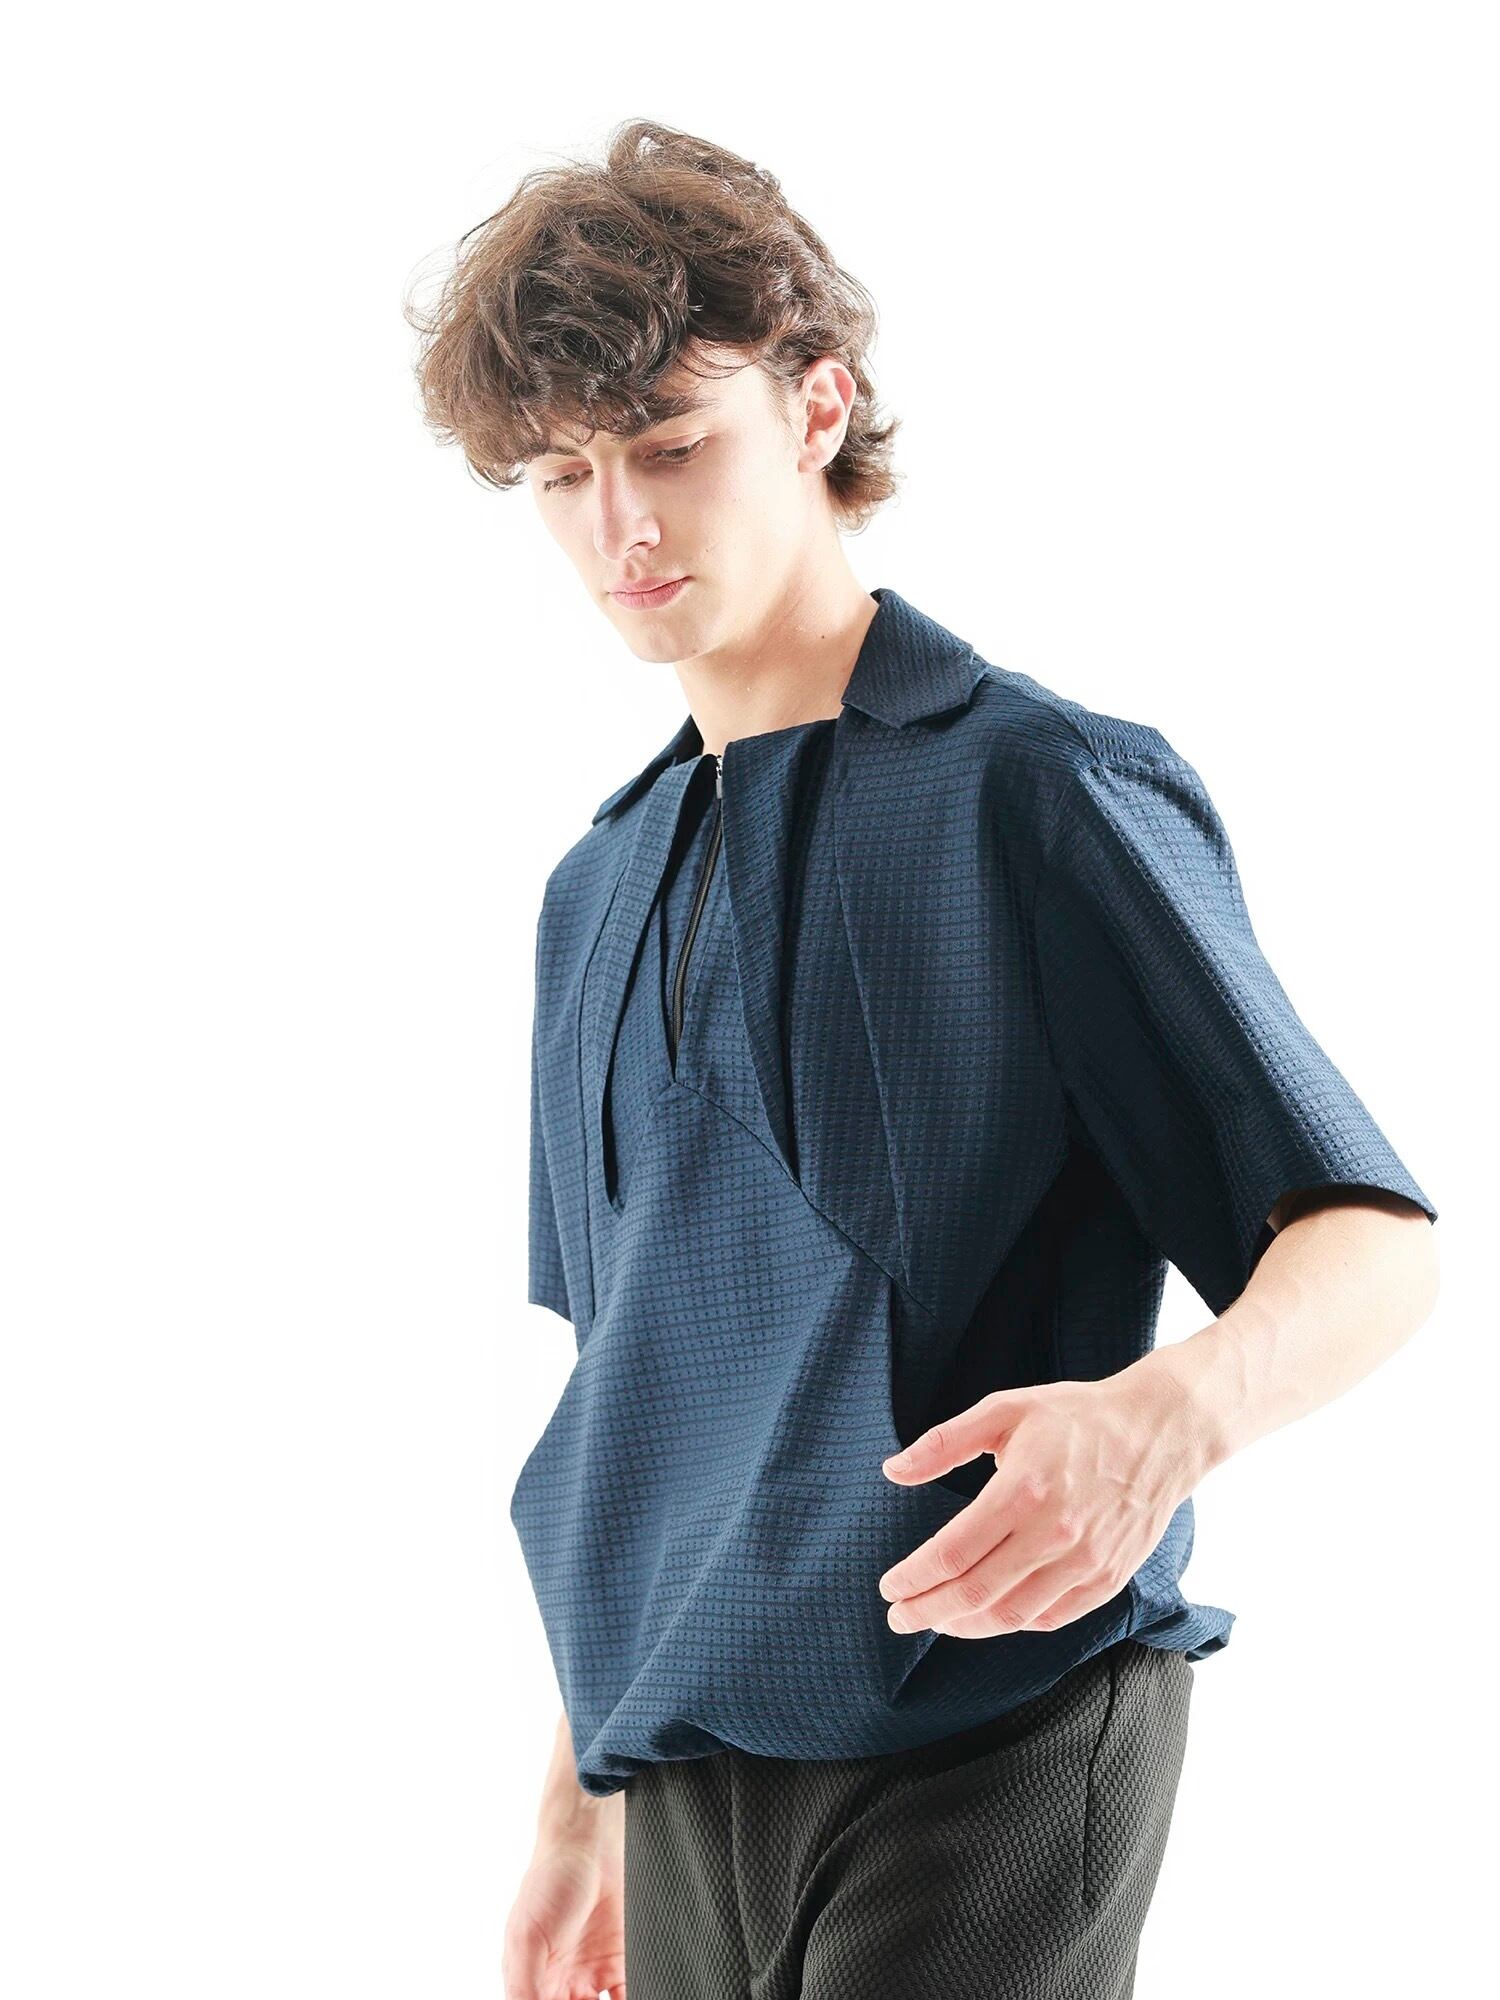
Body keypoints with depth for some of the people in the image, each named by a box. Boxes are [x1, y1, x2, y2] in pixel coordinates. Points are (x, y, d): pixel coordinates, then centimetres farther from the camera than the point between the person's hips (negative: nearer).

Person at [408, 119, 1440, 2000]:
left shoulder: (1040, 793, -8)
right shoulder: (601, 891, 13)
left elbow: (1374, 1242, -11)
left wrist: (1170, 1409, -31)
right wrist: (581, 1799, 16)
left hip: (985, 1748, -6)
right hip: (687, 1768, 6)